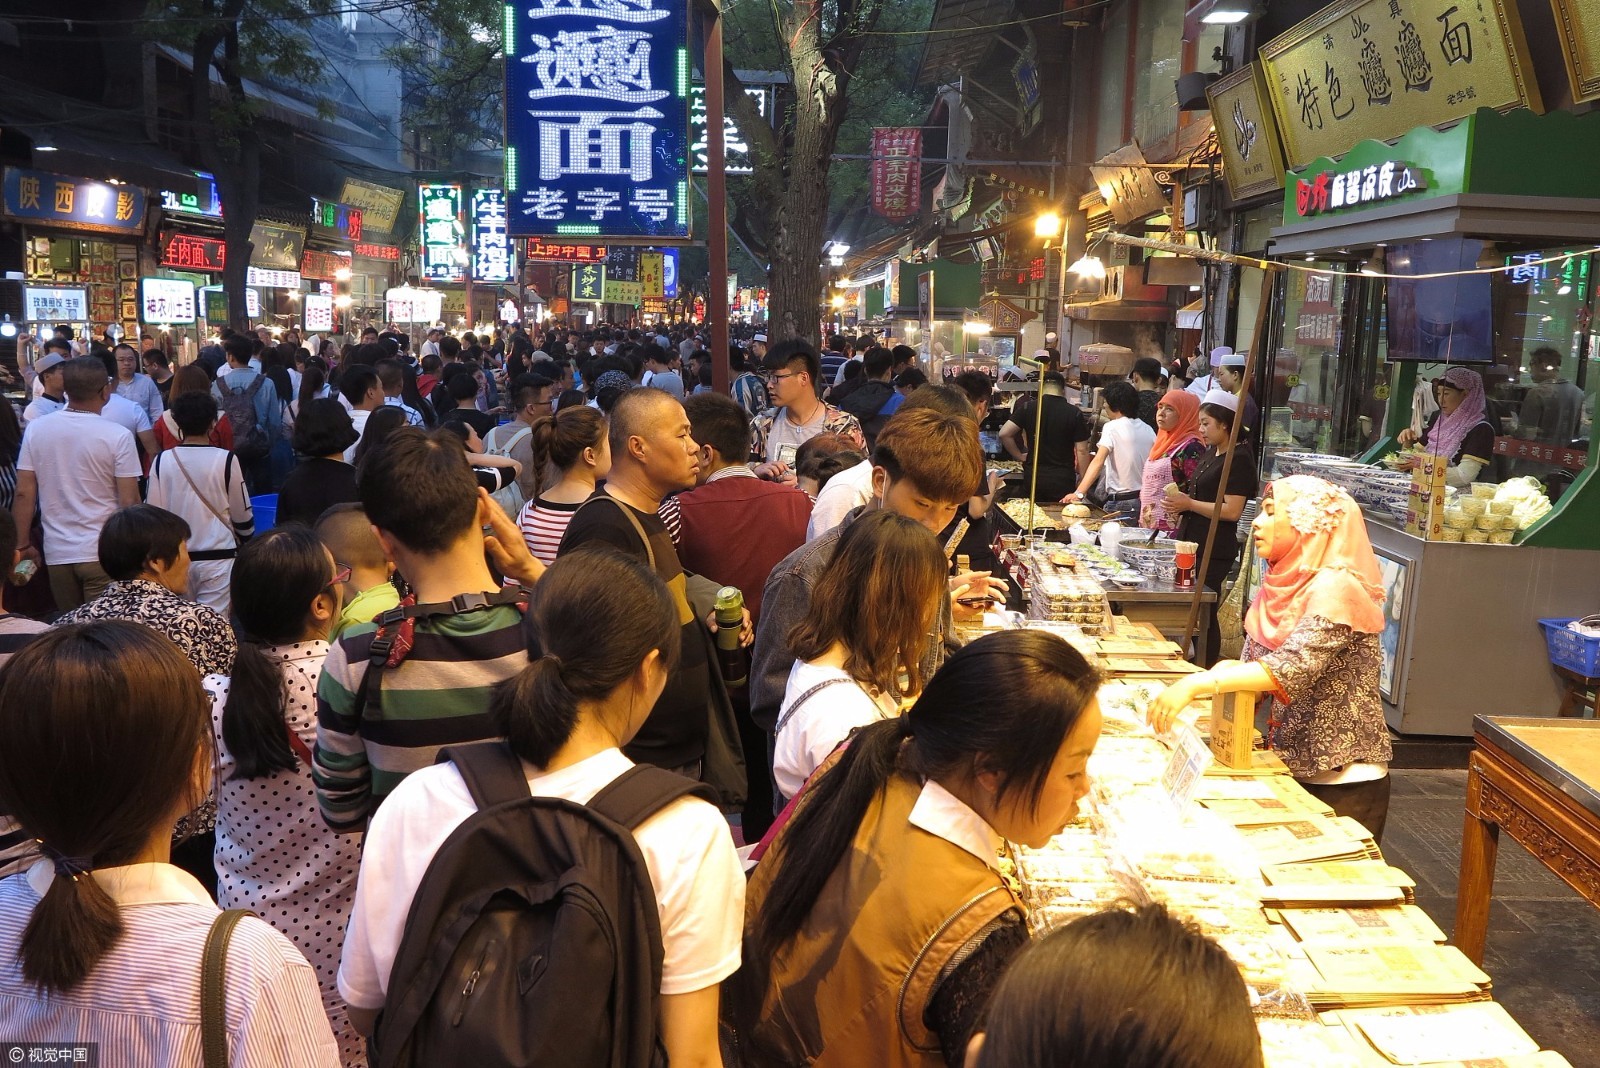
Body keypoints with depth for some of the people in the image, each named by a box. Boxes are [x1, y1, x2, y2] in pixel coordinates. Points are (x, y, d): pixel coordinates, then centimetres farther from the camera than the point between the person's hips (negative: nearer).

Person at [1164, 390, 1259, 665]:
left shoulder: (1238, 459, -13)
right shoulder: (1210, 453, 15)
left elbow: (1232, 510, -21)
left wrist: (1188, 504, -17)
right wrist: (1179, 503, 8)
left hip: (1214, 552, -9)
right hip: (1192, 543, 9)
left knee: (1204, 614, -3)